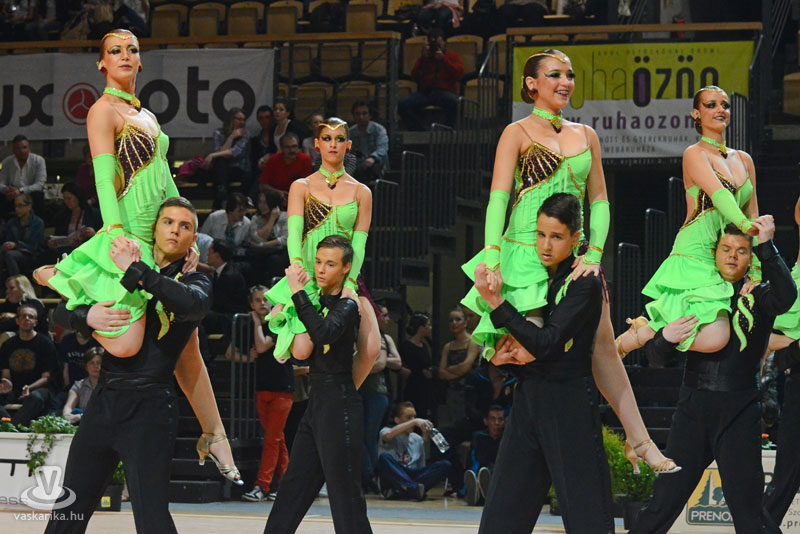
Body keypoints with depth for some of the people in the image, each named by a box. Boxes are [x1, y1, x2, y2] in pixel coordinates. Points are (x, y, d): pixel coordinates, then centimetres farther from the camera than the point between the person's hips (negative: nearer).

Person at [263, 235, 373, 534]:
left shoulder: (347, 305, -11)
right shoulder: (320, 301, 13)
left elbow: (323, 332, -31)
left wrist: (298, 293, -24)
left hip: (339, 405, -9)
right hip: (318, 404, 9)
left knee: (344, 493, -8)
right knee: (292, 488, 13)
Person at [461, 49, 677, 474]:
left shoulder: (586, 136, 15)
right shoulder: (518, 133, 2)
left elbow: (599, 201, 13)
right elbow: (498, 199, -7)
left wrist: (593, 254, -2)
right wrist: (492, 256, -19)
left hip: (574, 254, 4)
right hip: (526, 254, -4)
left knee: (603, 343, -2)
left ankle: (640, 440, -4)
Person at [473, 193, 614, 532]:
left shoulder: (585, 284, -9)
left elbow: (547, 343, -19)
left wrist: (496, 302, -19)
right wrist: (502, 356, -5)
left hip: (570, 402, -7)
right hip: (528, 398, 7)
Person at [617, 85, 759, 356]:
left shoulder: (744, 160, 18)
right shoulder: (695, 154, -2)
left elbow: (752, 215, 18)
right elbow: (717, 193, -20)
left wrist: (756, 271, 8)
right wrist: (744, 223, -38)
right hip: (694, 256, -7)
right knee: (714, 337, -24)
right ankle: (628, 340, -2)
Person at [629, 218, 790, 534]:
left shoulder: (759, 297, 6)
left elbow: (786, 297, -19)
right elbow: (656, 355, 9)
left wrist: (767, 246, -24)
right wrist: (665, 338, -14)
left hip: (739, 413, -2)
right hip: (693, 409, 2)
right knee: (664, 502, 1)